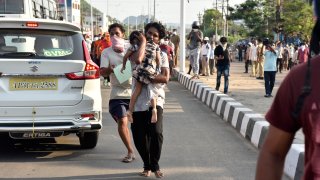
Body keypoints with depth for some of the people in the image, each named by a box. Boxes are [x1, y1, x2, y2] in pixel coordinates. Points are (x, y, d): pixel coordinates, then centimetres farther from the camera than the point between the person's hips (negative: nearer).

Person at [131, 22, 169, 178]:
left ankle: (155, 165, 1)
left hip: (155, 99, -1)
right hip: (138, 100, 1)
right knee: (139, 136, 4)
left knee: (156, 132, -19)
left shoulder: (162, 55, 8)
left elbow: (165, 78, -5)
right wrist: (143, 41, -5)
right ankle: (147, 165, 26)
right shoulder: (137, 50, 11)